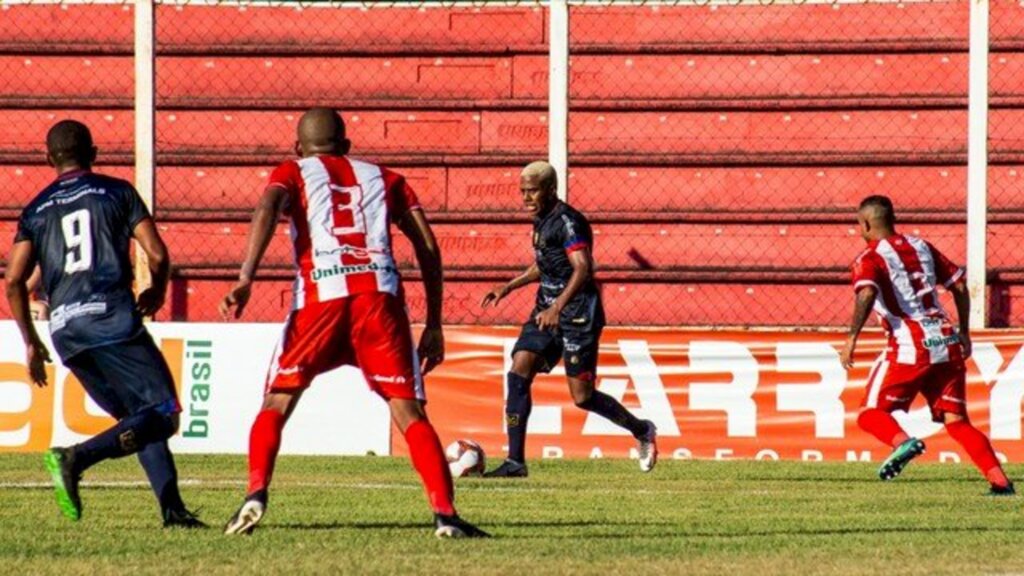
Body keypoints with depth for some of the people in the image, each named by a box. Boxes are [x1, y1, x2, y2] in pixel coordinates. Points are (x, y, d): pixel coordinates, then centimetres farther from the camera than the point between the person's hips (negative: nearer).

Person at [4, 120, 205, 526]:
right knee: (163, 413, -6)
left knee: (140, 417, 14)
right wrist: (156, 293, 23)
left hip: (64, 328, 5)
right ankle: (76, 459, -24)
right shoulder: (117, 192, 10)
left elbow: (14, 280, 8)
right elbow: (157, 255, 2)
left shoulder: (37, 209, 17)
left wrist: (31, 342, 18)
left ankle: (172, 508, 2)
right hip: (113, 317, -5)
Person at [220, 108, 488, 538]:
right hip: (380, 293, 1)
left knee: (277, 401, 13)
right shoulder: (383, 179, 27)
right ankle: (445, 514, -11)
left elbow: (268, 207, -3)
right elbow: (428, 248, 18)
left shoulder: (293, 173, 21)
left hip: (321, 293, -1)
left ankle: (256, 495, -6)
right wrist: (434, 325, 21)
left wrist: (245, 280, -12)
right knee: (407, 410, 2)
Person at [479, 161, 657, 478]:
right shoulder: (541, 221, 14)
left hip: (577, 313, -9)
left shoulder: (567, 221, -15)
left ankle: (642, 431, 19)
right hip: (547, 310, 9)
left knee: (582, 396, -5)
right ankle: (515, 461, -8)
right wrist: (508, 287, 20)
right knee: (518, 374, -8)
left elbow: (582, 269, -25)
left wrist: (557, 308, -35)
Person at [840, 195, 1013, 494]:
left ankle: (903, 442, -30)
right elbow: (959, 286, 19)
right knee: (956, 420, 8)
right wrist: (963, 333, 28)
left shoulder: (870, 259, 0)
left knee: (871, 413, 2)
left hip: (910, 347, -6)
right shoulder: (921, 247, 18)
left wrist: (852, 337, -20)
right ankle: (1000, 481, -7)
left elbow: (867, 293, -21)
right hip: (948, 344, 6)